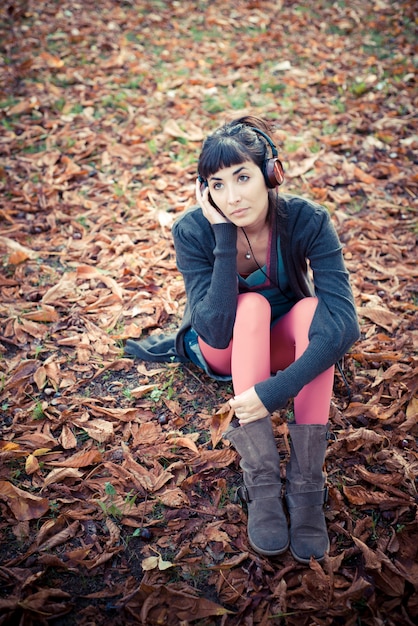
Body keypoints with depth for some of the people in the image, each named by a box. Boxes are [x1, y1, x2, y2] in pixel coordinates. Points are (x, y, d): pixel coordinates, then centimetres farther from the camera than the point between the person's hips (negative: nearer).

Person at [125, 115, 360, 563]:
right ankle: (261, 481, -34)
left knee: (314, 309, -33)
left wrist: (279, 389, -47)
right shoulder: (193, 231, -25)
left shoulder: (307, 221, -26)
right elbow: (217, 330, -35)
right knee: (251, 305, -34)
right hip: (226, 350, 0)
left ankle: (306, 484, -30)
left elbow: (344, 322, -36)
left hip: (285, 343, 1)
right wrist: (225, 237, -40)